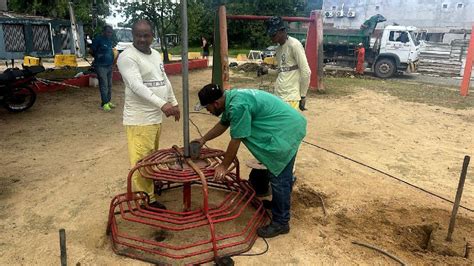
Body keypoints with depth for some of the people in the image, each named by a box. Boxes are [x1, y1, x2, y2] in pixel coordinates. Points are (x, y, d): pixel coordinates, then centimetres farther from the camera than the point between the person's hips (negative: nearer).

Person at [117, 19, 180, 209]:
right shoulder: (127, 57, -14)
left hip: (156, 116, 8)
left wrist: (174, 103, 19)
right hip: (140, 118, -8)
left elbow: (165, 81, 21)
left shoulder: (156, 55, 14)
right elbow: (137, 86, -26)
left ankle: (151, 186, 35)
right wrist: (162, 104, -34)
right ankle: (147, 199, 9)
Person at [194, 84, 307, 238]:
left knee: (279, 178, -3)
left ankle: (281, 223, 10)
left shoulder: (237, 106, -27)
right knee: (283, 175, 23)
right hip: (289, 126, 10)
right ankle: (280, 203, 41)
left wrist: (223, 166, -8)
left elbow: (235, 141, -20)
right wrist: (203, 140, 27)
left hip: (286, 131, -10)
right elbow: (223, 124, 22)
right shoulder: (231, 98, 6)